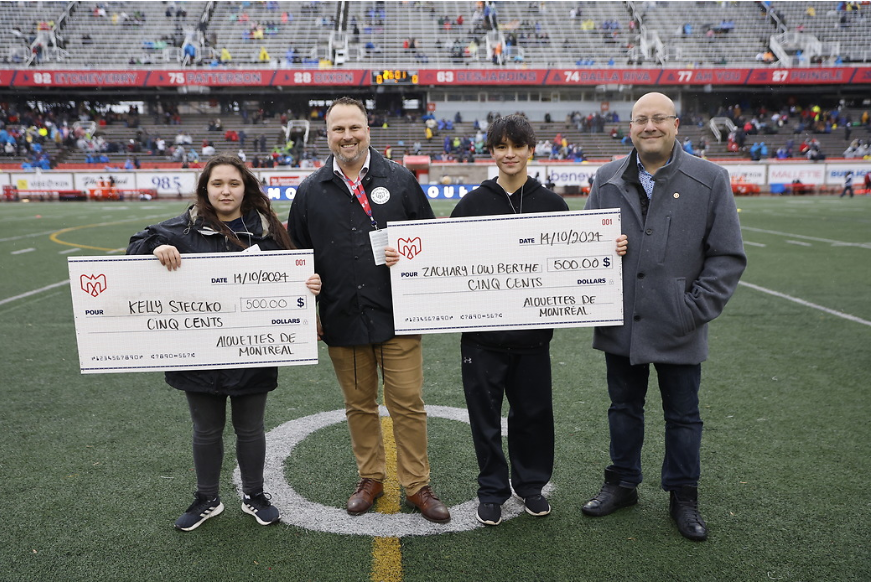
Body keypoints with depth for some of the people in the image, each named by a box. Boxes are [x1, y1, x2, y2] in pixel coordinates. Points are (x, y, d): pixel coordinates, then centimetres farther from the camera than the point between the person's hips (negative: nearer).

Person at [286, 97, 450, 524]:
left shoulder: (399, 180, 3)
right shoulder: (310, 191, 7)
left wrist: (408, 256, -12)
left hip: (397, 316, -1)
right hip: (342, 321, 2)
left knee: (408, 404, 3)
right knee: (359, 405, 14)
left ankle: (417, 485, 19)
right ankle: (370, 478, 32)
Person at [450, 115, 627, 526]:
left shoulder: (551, 204, 4)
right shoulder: (472, 204, 2)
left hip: (533, 331, 1)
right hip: (482, 331, -1)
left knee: (533, 411, 12)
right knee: (485, 412, 8)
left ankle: (530, 483, 33)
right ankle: (492, 489, 26)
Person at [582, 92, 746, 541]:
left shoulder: (709, 180, -3)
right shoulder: (607, 180, 5)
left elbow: (728, 256, -3)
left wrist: (696, 309, -11)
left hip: (678, 329, -2)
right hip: (621, 324, 3)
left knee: (683, 416, 12)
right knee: (624, 407, 17)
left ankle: (683, 497, 31)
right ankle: (622, 485, 35)